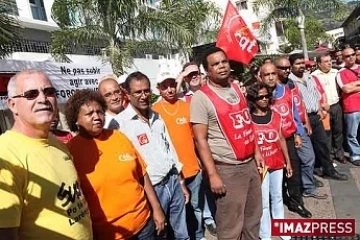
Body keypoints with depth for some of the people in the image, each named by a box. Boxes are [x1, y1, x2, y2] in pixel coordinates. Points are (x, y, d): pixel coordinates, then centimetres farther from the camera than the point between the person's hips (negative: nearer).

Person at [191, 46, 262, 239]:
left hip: (250, 163, 7)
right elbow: (201, 140, -15)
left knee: (253, 217, 21)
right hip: (227, 169, -7)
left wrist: (256, 151, 14)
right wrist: (212, 174, -18)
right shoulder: (201, 98, -13)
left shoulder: (237, 89, 8)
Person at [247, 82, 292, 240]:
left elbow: (281, 139, 8)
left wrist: (288, 161, 10)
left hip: (277, 163, 5)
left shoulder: (276, 116, 1)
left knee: (277, 197, 20)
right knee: (263, 202, 6)